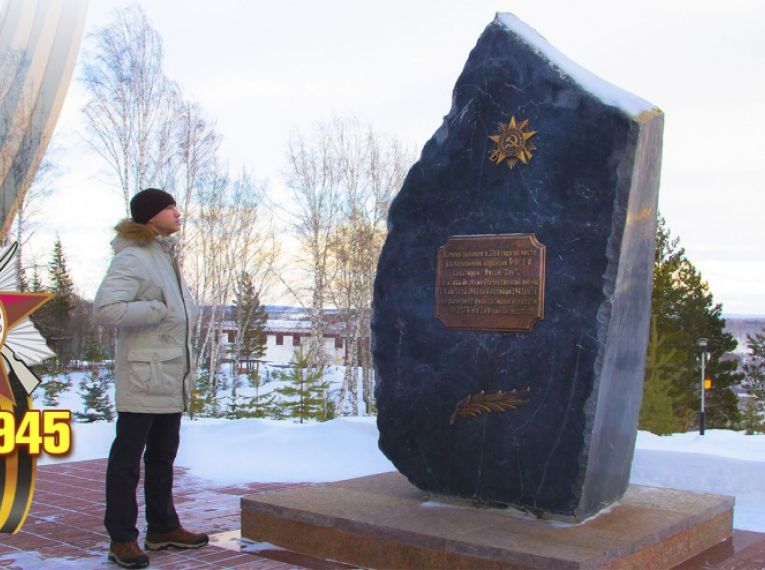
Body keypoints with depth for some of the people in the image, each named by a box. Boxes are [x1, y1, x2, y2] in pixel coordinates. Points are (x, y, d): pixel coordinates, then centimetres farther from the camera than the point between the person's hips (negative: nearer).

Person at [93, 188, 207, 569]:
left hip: (171, 376, 10)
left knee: (163, 455, 17)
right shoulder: (132, 258, -14)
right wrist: (158, 310, -22)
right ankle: (122, 538, 8)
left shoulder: (166, 256, 16)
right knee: (128, 456, 0)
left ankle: (163, 528, 28)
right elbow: (104, 309, -26)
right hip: (143, 376, -10)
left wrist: (187, 313, 8)